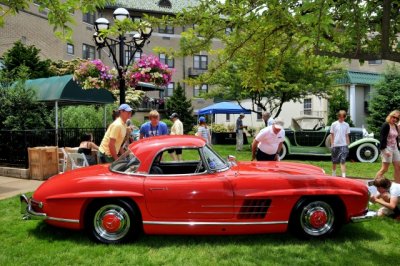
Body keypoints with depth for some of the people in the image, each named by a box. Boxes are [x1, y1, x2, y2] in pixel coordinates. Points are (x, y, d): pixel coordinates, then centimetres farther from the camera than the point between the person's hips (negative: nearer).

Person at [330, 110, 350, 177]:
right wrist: (332, 145, -3)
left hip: (343, 145, 0)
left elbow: (347, 136, 9)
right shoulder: (334, 124, 0)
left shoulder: (346, 125, 5)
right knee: (334, 161, 11)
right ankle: (333, 174, 29)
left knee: (343, 161, -9)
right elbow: (332, 135, 2)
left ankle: (343, 176, -13)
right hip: (335, 145, 0)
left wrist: (348, 145, 6)